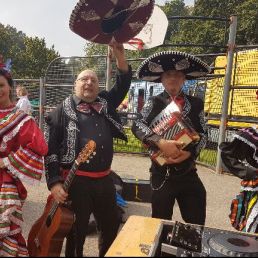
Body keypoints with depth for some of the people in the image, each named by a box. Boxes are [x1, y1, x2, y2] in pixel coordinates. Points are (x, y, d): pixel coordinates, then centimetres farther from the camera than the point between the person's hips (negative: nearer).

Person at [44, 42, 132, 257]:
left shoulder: (105, 104, 10)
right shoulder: (63, 111, -3)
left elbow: (123, 85, 5)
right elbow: (51, 149, -6)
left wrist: (120, 56, -9)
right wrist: (54, 182, -13)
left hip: (104, 180, 5)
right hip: (75, 181, -4)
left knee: (112, 227, 19)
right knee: (76, 231, 10)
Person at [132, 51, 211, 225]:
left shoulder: (196, 103, 5)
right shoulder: (154, 102, -2)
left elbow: (203, 134, 3)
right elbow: (137, 126, -14)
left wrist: (189, 152, -14)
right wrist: (161, 142, -27)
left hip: (189, 173, 2)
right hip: (162, 174, -2)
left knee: (197, 224, 12)